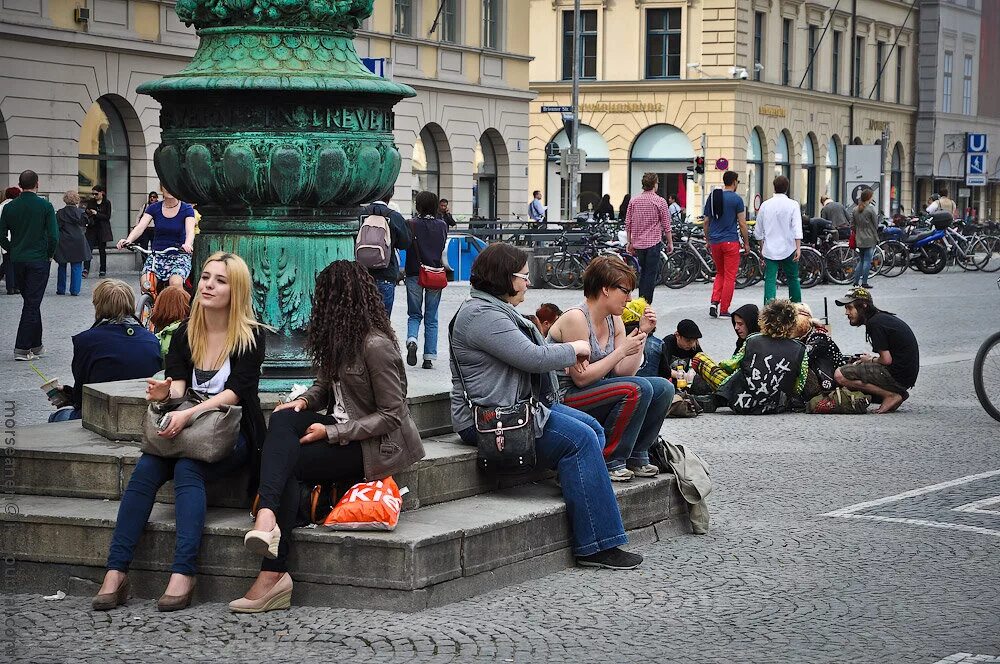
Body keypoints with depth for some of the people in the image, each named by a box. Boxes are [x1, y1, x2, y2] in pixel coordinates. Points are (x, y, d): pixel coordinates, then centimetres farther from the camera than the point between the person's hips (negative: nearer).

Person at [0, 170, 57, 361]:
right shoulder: (45, 206, -8)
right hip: (38, 260, -4)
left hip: (17, 261, 4)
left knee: (31, 302, 16)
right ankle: (22, 348, -7)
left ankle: (36, 345, 21)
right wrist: (49, 255, 3)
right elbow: (54, 236, -12)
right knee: (32, 304, -2)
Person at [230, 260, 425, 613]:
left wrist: (331, 433, -18)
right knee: (283, 419, -22)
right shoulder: (338, 338, 12)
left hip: (375, 445, -8)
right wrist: (304, 401, -1)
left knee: (288, 462, -25)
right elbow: (326, 385, 23)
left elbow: (391, 414, -16)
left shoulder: (376, 345, -16)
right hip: (342, 430, 8)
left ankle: (273, 575, -30)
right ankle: (267, 517, -44)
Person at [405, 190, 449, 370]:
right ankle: (429, 357, 4)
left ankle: (412, 340, -17)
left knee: (414, 314, 12)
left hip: (414, 274, -2)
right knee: (431, 318, 8)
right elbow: (443, 249, 9)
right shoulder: (442, 225, 0)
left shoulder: (411, 225, -8)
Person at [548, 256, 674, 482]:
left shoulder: (614, 322, 9)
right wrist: (622, 351, -19)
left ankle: (636, 457, 7)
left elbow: (624, 372, 2)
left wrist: (643, 333, -3)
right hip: (564, 399, -9)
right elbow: (581, 378, -21)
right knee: (638, 388, -26)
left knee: (663, 388, -4)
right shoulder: (575, 319, -18)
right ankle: (610, 462, -16)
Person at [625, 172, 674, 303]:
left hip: (638, 243, 5)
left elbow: (628, 224, 8)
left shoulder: (633, 201, 5)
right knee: (651, 274, -2)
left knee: (643, 273, 17)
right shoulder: (660, 201, -7)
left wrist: (630, 243, 16)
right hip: (654, 243, -5)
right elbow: (666, 225, -5)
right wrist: (670, 243, 5)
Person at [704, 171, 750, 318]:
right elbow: (742, 224, -7)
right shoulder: (737, 199, -8)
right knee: (730, 277, 2)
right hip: (731, 241, -5)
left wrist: (708, 241, 21)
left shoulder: (712, 197, 7)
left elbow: (706, 222, 11)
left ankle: (714, 302, 2)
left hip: (715, 241, 5)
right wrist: (746, 243, 3)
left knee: (720, 273, 19)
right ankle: (724, 310, 2)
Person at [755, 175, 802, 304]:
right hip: (788, 249, -1)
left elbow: (758, 231, 11)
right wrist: (798, 248, -15)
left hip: (769, 250, 1)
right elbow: (797, 228, -13)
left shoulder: (765, 205, 4)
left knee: (770, 280, -3)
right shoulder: (792, 205, -4)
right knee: (793, 279, 13)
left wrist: (762, 247, 24)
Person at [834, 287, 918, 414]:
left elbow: (886, 359, -18)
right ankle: (896, 393, 9)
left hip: (896, 376, -10)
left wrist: (871, 360, 2)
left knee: (840, 375, -15)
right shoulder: (885, 318, 16)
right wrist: (873, 359, 10)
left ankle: (891, 395, -10)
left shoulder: (874, 323, -14)